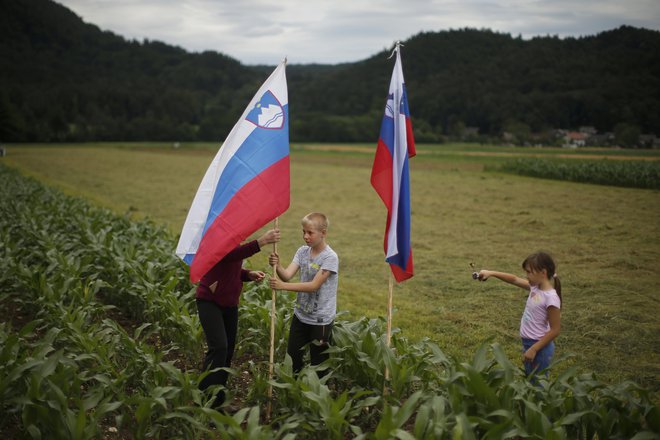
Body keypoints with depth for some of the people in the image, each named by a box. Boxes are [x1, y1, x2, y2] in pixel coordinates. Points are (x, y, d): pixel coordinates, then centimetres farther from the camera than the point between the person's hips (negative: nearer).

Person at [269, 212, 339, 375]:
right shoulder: (302, 251, 1)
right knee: (292, 359, 13)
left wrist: (283, 286, -30)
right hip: (300, 315, 6)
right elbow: (287, 275, -9)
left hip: (321, 320, -6)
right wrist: (277, 266, -31)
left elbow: (314, 285, -24)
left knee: (318, 363, 6)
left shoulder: (330, 257, -17)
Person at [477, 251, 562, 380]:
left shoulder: (550, 298, -23)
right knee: (530, 381, 18)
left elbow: (555, 330, -22)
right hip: (528, 343, 9)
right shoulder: (535, 287, 0)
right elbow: (514, 280, 14)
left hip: (539, 347, -8)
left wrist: (533, 349, -20)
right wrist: (491, 273, 6)